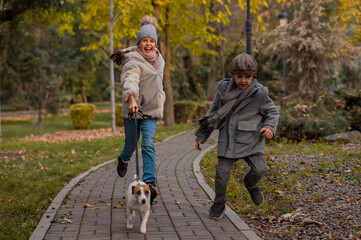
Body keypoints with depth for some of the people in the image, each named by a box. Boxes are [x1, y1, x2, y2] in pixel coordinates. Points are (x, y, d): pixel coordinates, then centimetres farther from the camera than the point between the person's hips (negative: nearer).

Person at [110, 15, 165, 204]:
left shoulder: (158, 58, 7)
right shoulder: (133, 61, -16)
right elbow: (130, 80, -34)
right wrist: (132, 99, -50)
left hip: (151, 109, 3)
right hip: (132, 107, -3)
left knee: (148, 146, -9)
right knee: (131, 144, 12)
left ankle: (150, 184, -12)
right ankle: (123, 160, 48)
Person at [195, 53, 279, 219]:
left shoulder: (259, 93, -7)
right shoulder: (224, 89, 0)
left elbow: (272, 112, 6)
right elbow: (214, 112, 10)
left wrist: (270, 127, -15)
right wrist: (202, 135, 12)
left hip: (250, 139, -1)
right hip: (228, 138, 2)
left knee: (259, 169, -17)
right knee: (222, 172, -3)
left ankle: (250, 184, 20)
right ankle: (219, 204, 20)